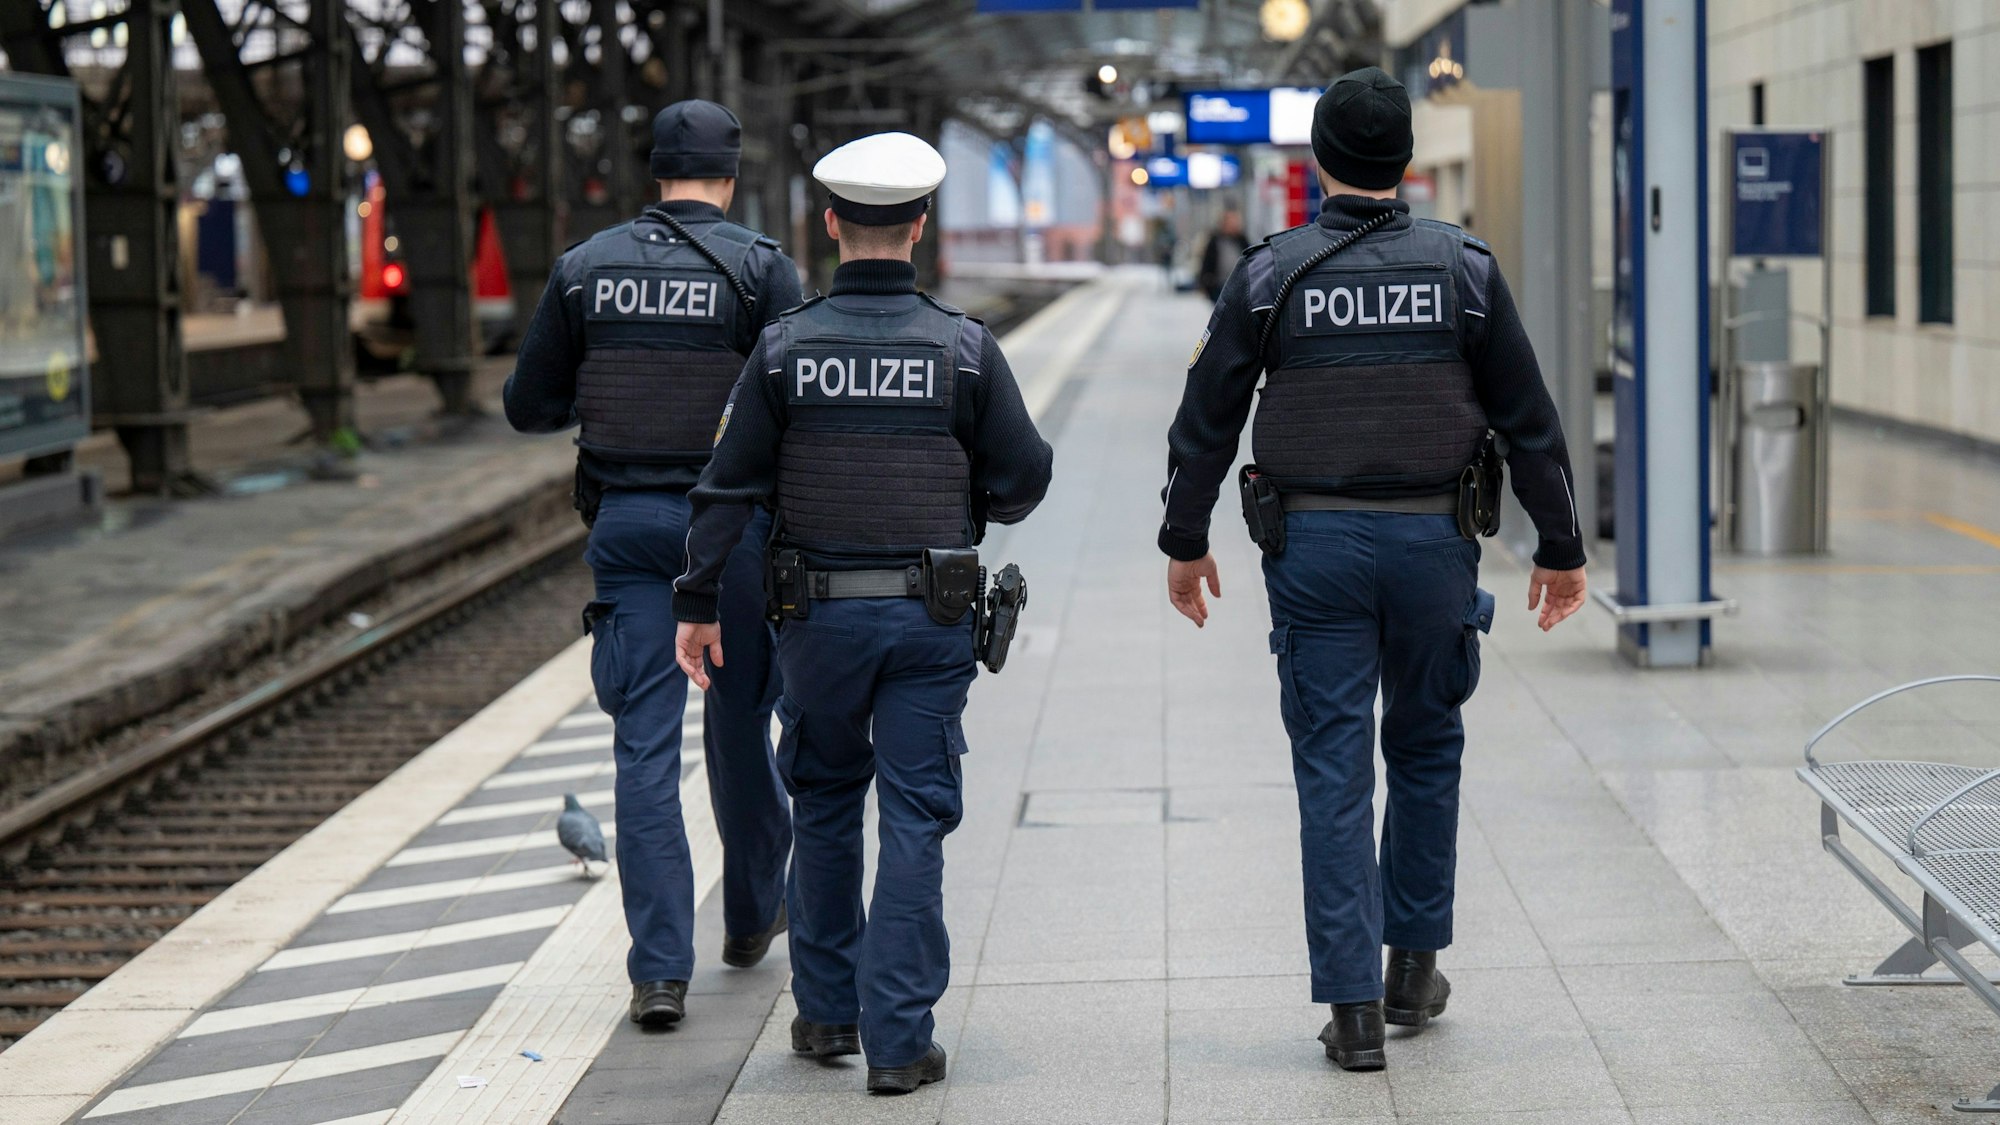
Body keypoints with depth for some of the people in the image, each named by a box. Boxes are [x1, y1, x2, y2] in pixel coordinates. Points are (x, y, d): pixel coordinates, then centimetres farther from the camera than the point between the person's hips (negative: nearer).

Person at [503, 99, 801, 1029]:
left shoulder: (585, 267, 3)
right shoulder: (761, 267, -5)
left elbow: (530, 407, 7)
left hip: (625, 523, 1)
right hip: (734, 520, -1)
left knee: (645, 742, 0)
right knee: (739, 723, 16)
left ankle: (660, 968, -6)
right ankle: (752, 917, 33)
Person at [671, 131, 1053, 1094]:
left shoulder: (786, 347, -4)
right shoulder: (964, 347, -5)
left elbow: (730, 488, -3)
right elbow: (1023, 478, -1)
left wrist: (699, 603, 3)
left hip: (820, 615, 1)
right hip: (930, 618, -1)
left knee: (825, 807, 18)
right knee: (914, 819, 1)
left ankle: (826, 1011, 25)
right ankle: (898, 1038, -1)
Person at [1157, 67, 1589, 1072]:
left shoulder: (1271, 273, -3)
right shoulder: (1463, 268, -2)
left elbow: (1207, 420, 1)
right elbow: (1528, 421, 1)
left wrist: (1185, 542, 13)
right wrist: (1559, 548, 9)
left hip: (1313, 545, -1)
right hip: (1434, 539, 1)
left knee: (1333, 770, 2)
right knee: (1427, 749, 19)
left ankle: (1354, 1006, -1)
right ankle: (1414, 965, 26)